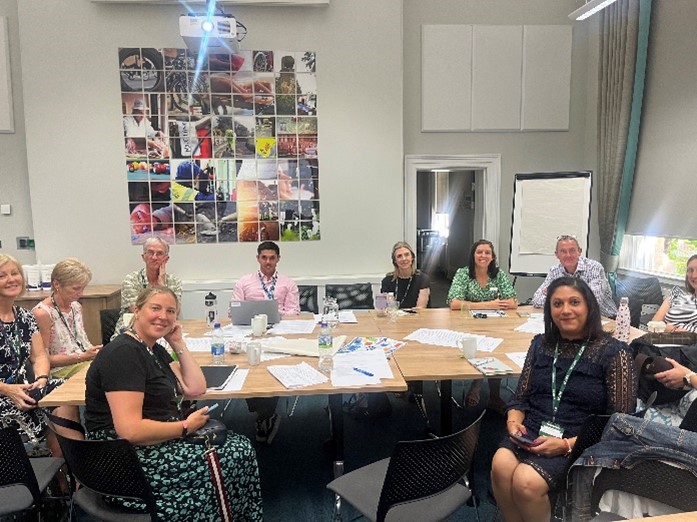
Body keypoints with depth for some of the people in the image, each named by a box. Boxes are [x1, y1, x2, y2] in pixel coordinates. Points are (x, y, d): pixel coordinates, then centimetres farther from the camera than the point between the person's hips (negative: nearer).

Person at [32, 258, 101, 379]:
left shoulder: (76, 307, 12)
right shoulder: (42, 313, -11)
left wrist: (96, 351, 0)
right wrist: (82, 356, -17)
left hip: (86, 362, 7)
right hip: (60, 370, -7)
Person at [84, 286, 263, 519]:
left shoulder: (156, 350, 10)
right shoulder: (124, 353, -20)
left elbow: (196, 388, 6)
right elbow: (130, 430, -27)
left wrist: (178, 342, 3)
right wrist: (186, 427, -16)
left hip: (160, 440, 9)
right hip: (128, 461, -9)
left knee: (241, 448, 2)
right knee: (233, 459, -8)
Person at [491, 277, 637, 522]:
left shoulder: (614, 353, -3)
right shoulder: (541, 344, 11)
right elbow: (521, 397, 15)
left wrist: (568, 444, -16)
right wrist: (513, 421, -7)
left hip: (582, 444, -4)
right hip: (533, 432, 4)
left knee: (527, 481, -28)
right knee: (501, 464, -27)